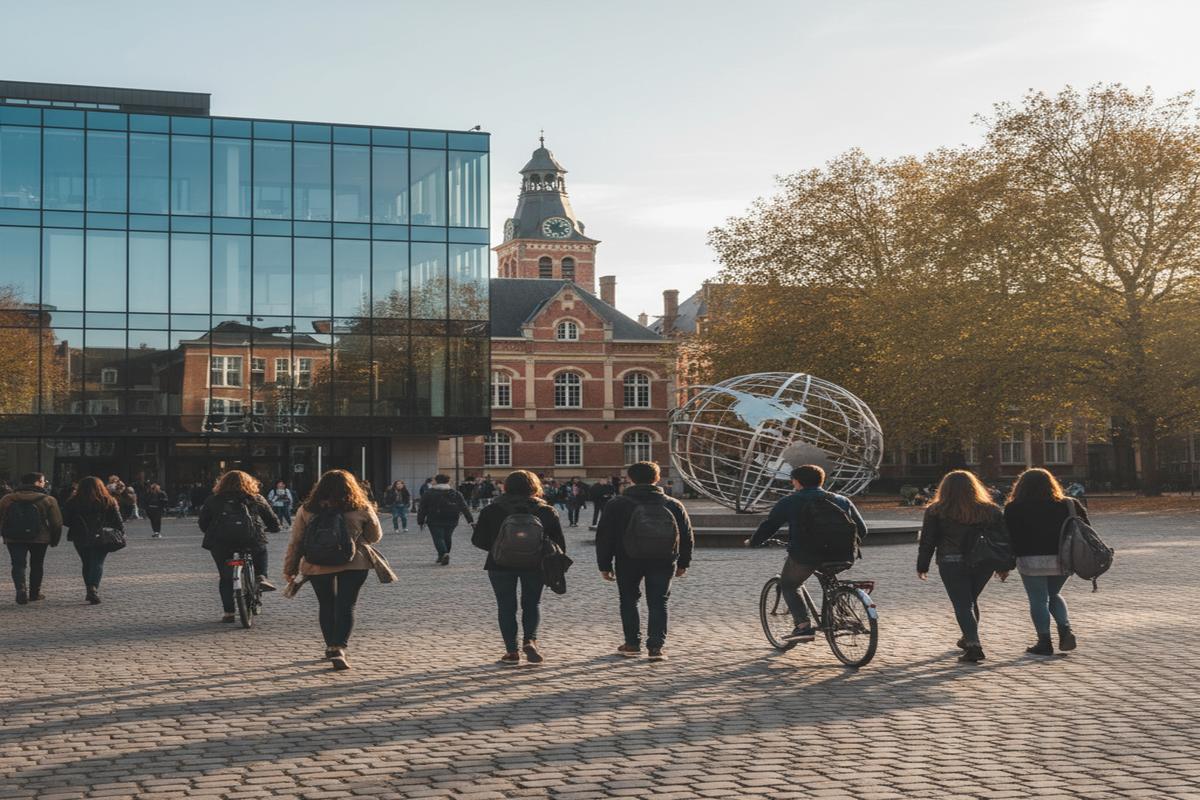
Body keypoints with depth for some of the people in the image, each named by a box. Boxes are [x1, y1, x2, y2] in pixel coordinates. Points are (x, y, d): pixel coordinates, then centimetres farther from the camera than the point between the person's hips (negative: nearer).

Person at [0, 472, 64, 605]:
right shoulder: (48, 500, -5)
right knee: (37, 565, 15)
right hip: (40, 539, -1)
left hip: (14, 539, 1)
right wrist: (54, 539, 7)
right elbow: (56, 522, -5)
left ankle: (21, 589, -17)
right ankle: (34, 593, 21)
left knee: (18, 565, 4)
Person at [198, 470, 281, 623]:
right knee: (261, 550, 32)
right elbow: (274, 523, 15)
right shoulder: (256, 499, 14)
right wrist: (263, 530, 36)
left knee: (225, 578, 13)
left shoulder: (213, 500, 14)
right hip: (251, 541, 0)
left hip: (220, 544, 0)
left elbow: (203, 523, 12)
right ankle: (261, 577, 10)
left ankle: (228, 612, 9)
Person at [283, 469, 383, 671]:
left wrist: (290, 569, 11)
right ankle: (339, 649, -13)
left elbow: (295, 542, 2)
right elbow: (374, 537, 8)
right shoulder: (362, 509, -4)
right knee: (346, 607, 2)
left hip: (317, 567, 2)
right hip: (353, 564, -2)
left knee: (327, 607, 18)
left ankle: (331, 647, 27)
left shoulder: (306, 510, -1)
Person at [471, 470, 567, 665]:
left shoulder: (492, 510, -1)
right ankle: (530, 640, -6)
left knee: (506, 606, 9)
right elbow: (560, 543, 0)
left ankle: (511, 651, 6)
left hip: (500, 564, -1)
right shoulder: (546, 511, 1)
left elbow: (478, 540, -1)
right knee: (532, 603, 16)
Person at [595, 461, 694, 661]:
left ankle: (633, 644, 17)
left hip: (628, 562, -1)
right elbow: (687, 537, 9)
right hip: (662, 562, 1)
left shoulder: (616, 504, -2)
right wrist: (683, 563, 17)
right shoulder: (673, 505, 4)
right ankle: (656, 646, -4)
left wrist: (604, 565, 4)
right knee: (658, 603, 6)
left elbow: (604, 537, -2)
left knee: (629, 601, 15)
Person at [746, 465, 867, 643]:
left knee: (788, 585, 19)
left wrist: (753, 542, 26)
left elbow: (768, 526, 8)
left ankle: (804, 626, 1)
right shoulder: (842, 500, 18)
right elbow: (862, 529, 20)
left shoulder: (791, 502, 7)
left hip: (806, 556, -4)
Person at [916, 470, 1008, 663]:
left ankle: (974, 645, -14)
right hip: (984, 565, 4)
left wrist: (922, 566, 6)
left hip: (952, 564, -4)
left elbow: (927, 541, -2)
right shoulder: (991, 510, 5)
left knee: (962, 605, -1)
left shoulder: (935, 512, -2)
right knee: (971, 600, 23)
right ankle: (968, 638, 34)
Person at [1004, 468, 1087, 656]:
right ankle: (1066, 630, 5)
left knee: (1038, 600, 6)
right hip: (1062, 561, 4)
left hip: (1031, 562, -4)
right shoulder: (1068, 505, 5)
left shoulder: (1014, 509, -3)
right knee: (1054, 595, 23)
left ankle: (1044, 643, 5)